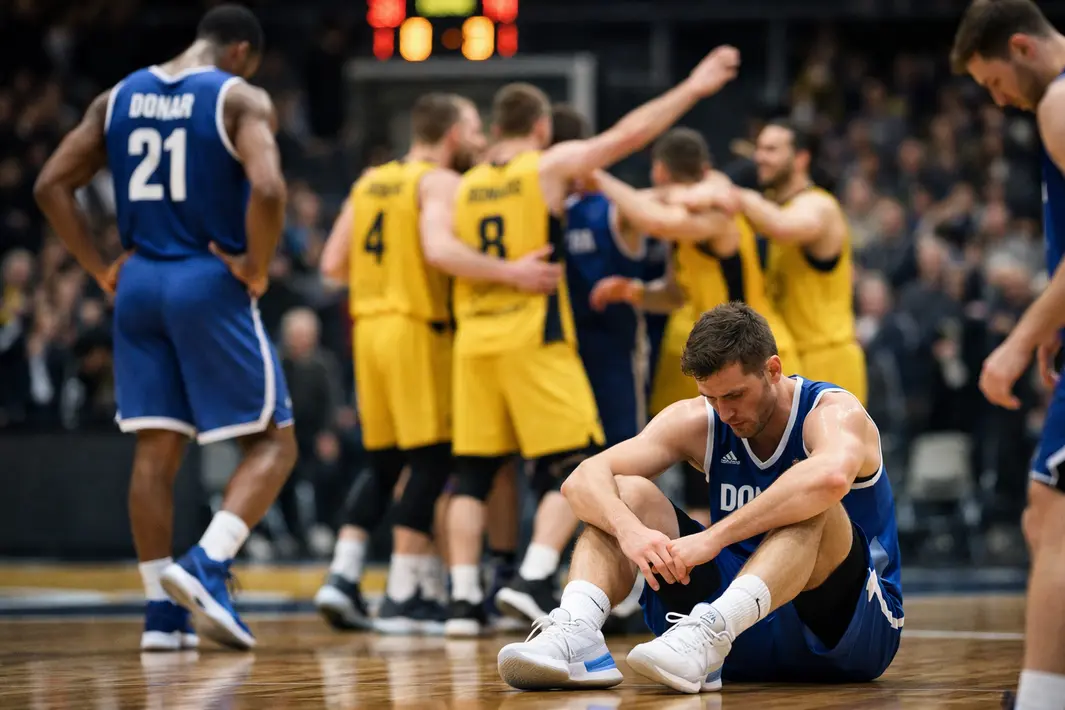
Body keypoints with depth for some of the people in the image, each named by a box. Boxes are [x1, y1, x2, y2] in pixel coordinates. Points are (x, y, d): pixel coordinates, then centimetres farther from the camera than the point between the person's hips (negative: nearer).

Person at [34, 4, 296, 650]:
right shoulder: (241, 98, -7)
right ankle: (206, 565, -16)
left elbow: (52, 185, 9)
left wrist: (102, 270, 10)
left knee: (156, 449, 9)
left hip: (139, 284, 5)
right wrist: (257, 268, -10)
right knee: (273, 441, 4)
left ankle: (162, 611, 7)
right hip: (211, 283, -5)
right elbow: (268, 189, -24)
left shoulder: (119, 97, 10)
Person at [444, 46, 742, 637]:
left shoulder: (466, 186, 12)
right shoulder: (550, 166, -1)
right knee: (574, 468, 0)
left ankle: (463, 599, 4)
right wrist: (693, 88, 1)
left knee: (473, 472, 9)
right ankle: (531, 580, -17)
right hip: (535, 338, -5)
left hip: (474, 340, 5)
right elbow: (627, 135, -4)